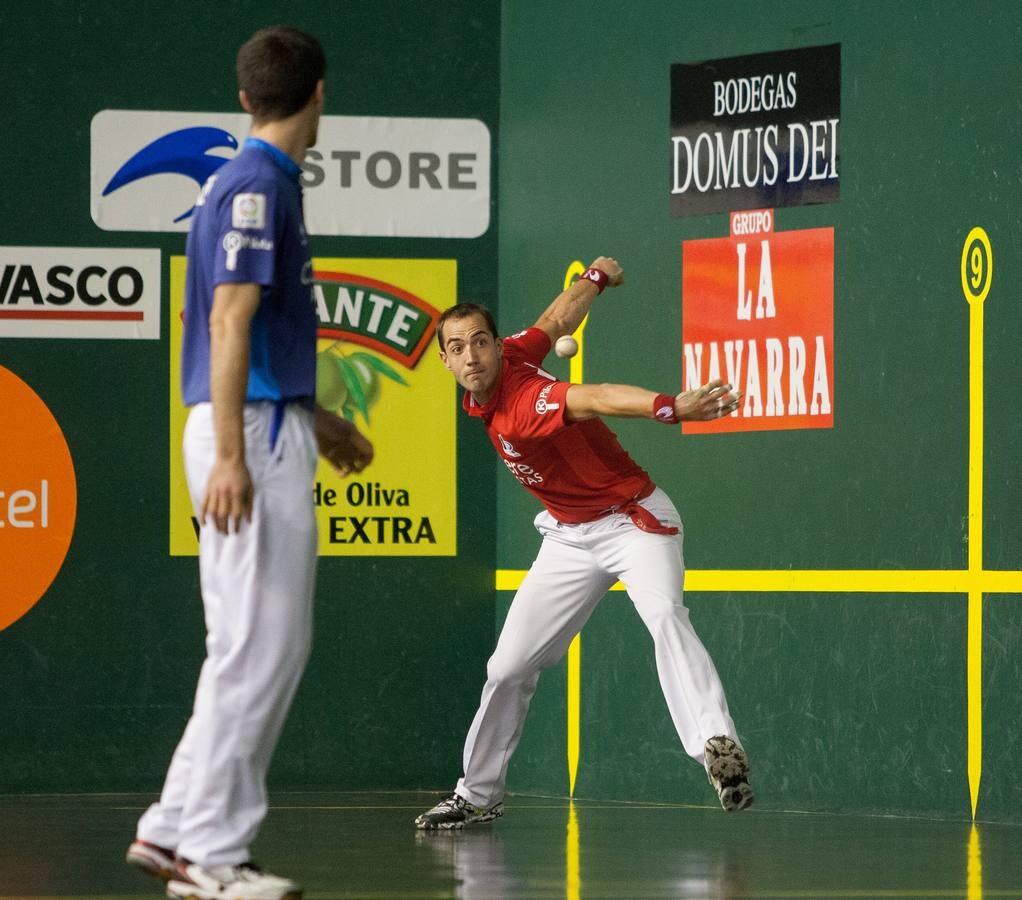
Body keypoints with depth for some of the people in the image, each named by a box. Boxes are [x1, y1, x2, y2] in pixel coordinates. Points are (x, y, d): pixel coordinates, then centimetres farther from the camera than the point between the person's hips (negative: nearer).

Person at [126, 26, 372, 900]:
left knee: (261, 647, 12)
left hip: (264, 427, 10)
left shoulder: (252, 180, 17)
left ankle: (179, 829, 14)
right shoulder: (258, 184, -12)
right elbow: (230, 321, -19)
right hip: (255, 435, -10)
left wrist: (318, 420, 32)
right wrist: (229, 456, -25)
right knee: (260, 647, -8)